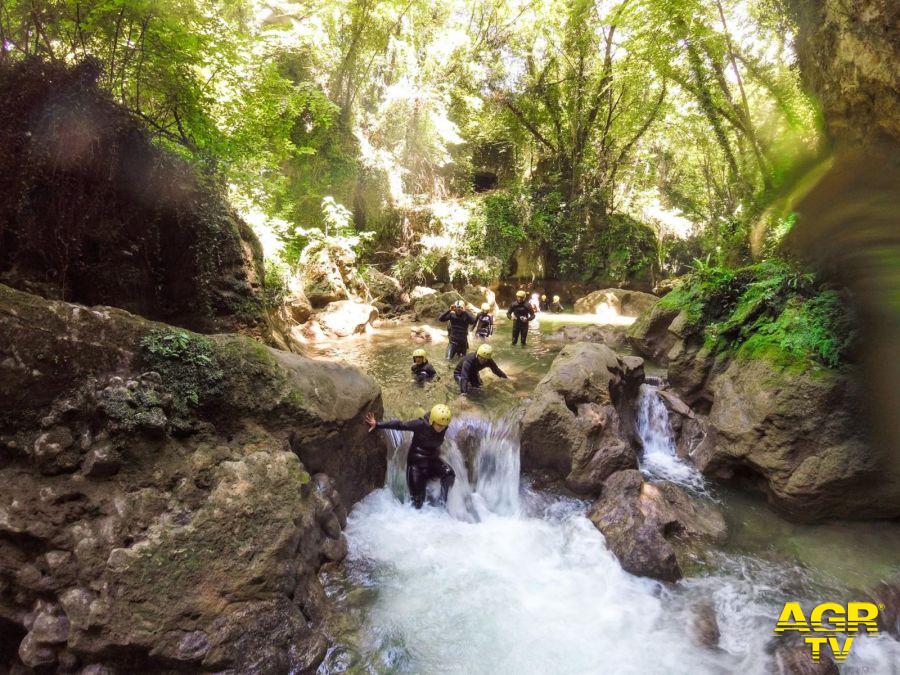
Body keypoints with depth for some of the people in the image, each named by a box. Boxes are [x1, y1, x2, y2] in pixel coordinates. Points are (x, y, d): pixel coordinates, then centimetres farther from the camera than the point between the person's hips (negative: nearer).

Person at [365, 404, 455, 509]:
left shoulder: (444, 428, -11)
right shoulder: (420, 424, -25)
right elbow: (400, 425, -22)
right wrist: (377, 425, -26)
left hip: (433, 459, 4)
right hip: (417, 460, -3)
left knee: (449, 473, -24)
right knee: (418, 497, -1)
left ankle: (443, 502, -8)